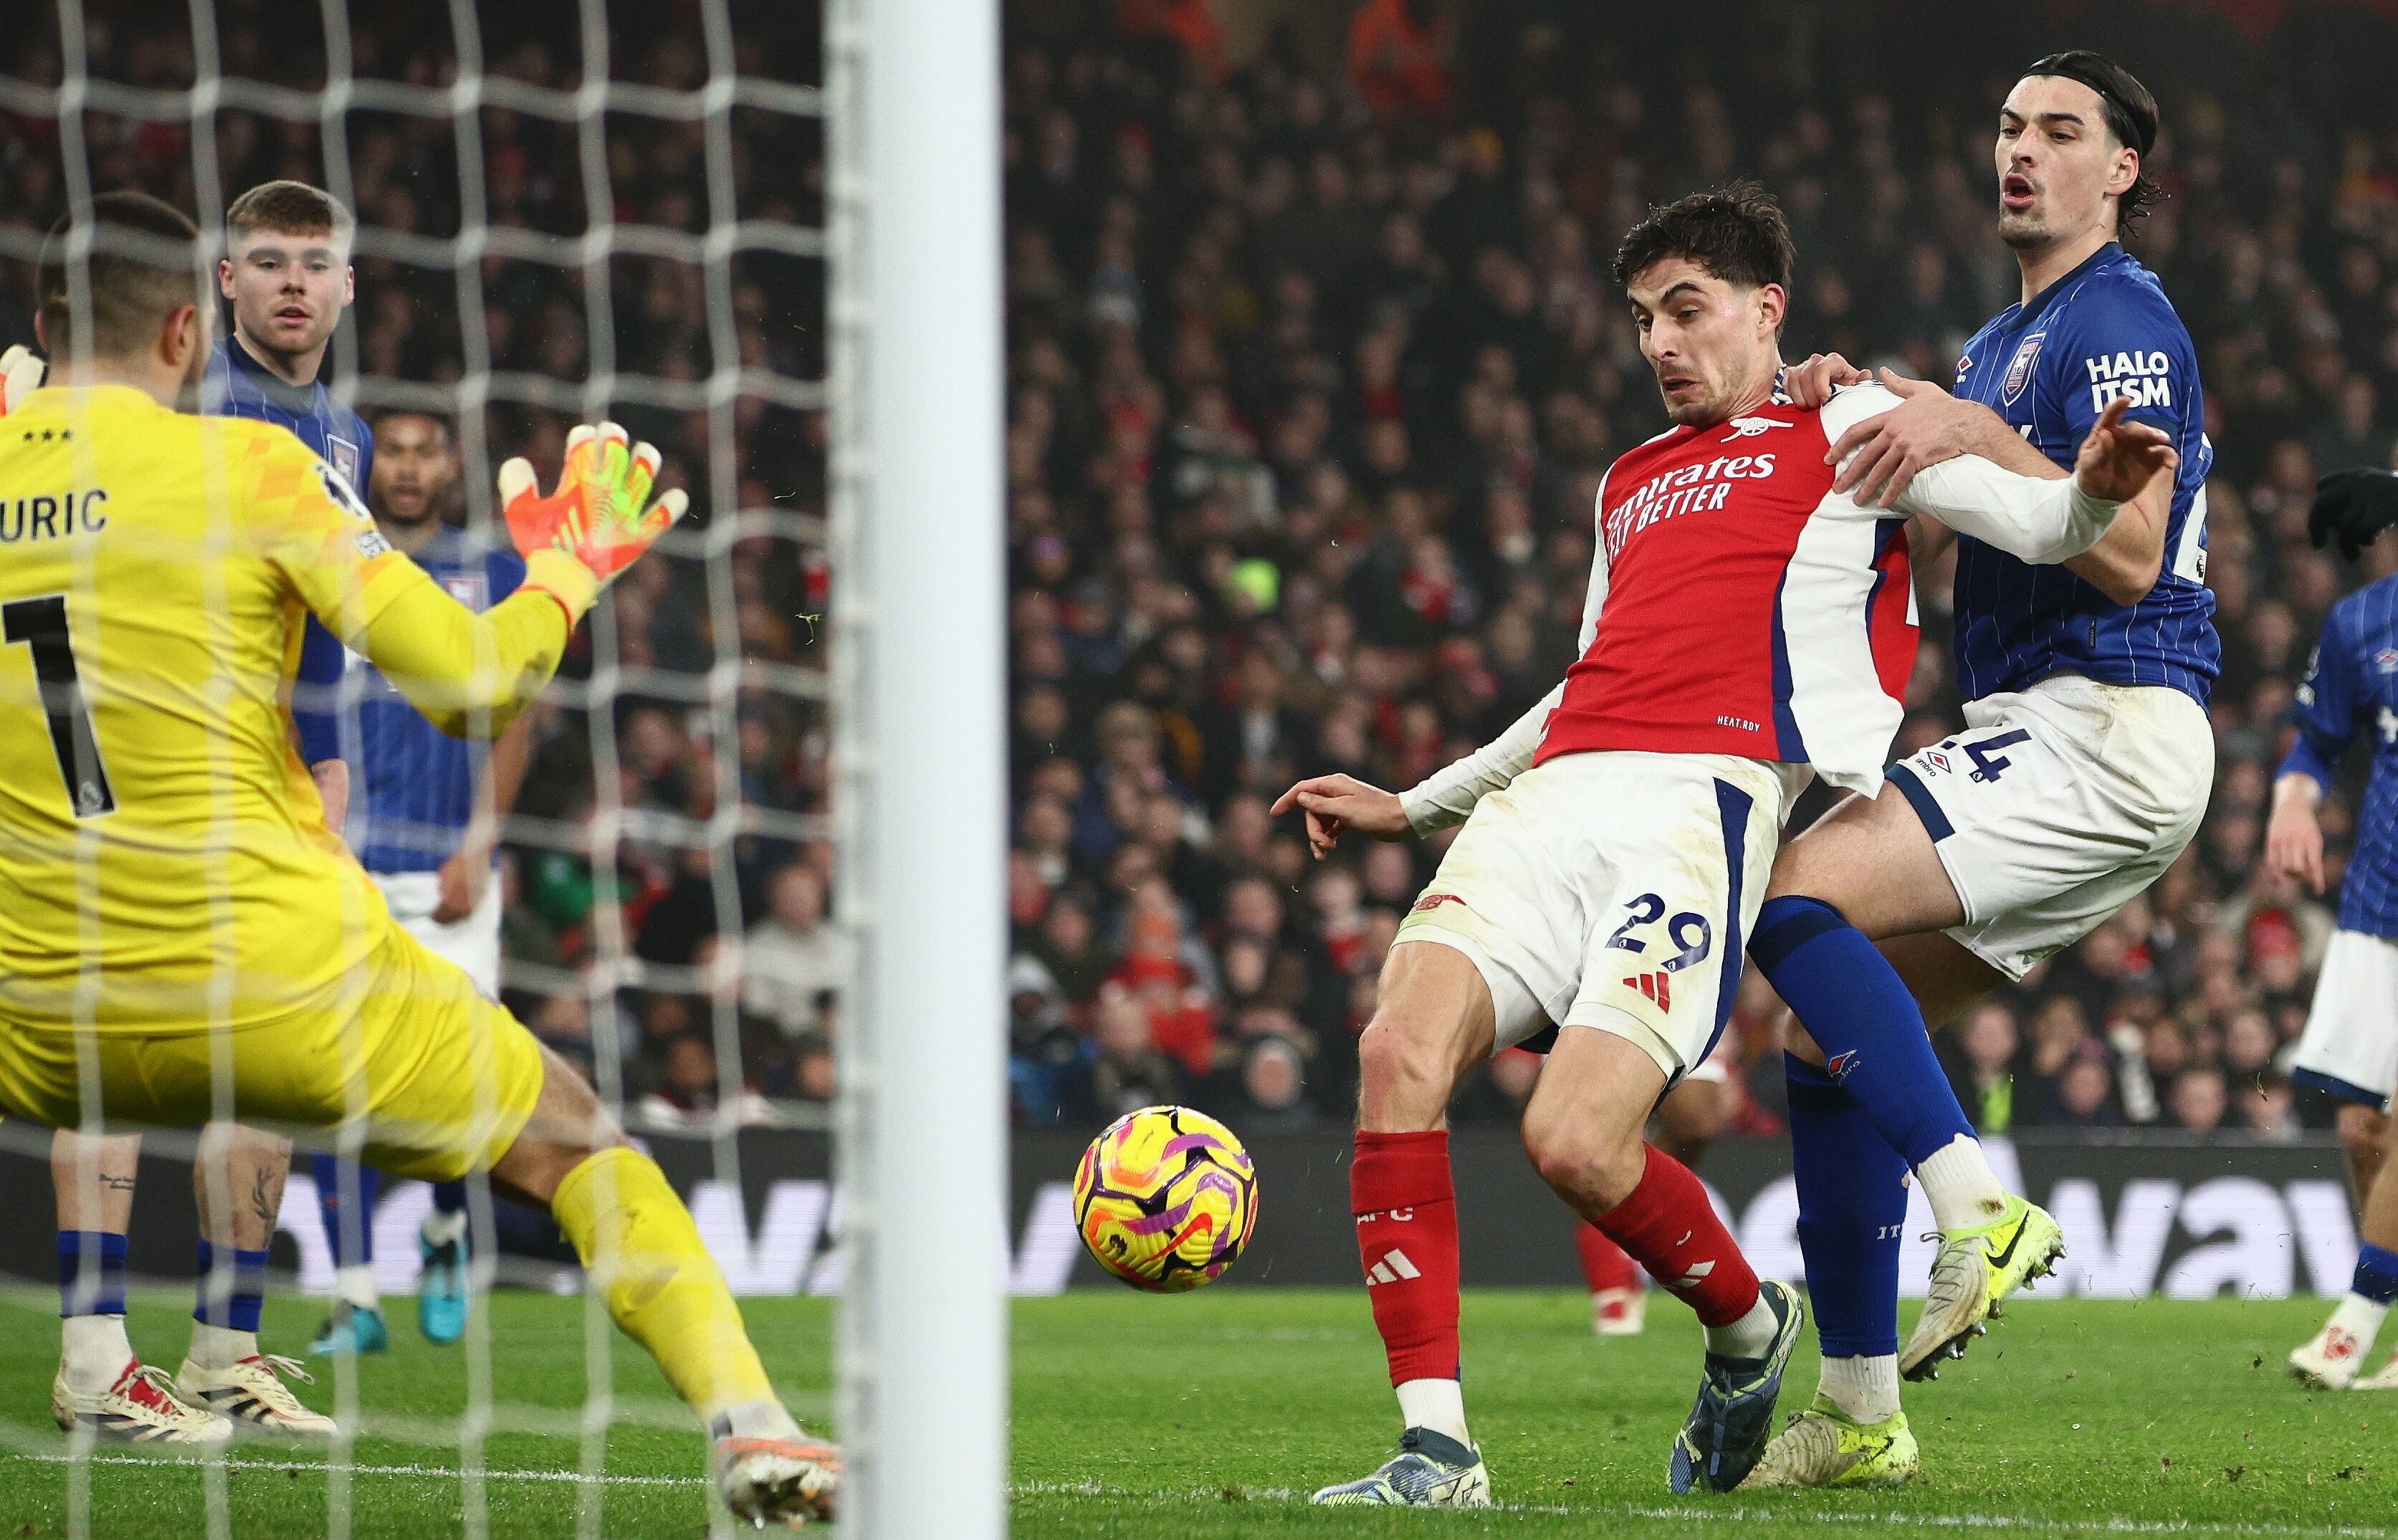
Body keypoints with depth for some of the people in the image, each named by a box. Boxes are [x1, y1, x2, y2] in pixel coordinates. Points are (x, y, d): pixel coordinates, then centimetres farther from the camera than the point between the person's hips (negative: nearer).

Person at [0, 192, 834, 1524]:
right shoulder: (247, 464, -6)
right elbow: (474, 685, -11)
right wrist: (569, 571, 10)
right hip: (287, 987, -2)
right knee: (571, 1141, 17)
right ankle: (747, 1419, 1)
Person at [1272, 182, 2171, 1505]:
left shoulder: (1847, 432, 15)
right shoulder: (1629, 482, 34)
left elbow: (2035, 525, 3)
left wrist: (2091, 492, -21)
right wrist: (1412, 806, 41)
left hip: (1705, 800, -6)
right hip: (1547, 799, 6)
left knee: (1575, 1140, -23)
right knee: (1400, 1050, -21)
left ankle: (1750, 1330, 10)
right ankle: (1434, 1450, -20)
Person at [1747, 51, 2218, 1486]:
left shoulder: (2122, 318, -6)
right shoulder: (2003, 341, 24)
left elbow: (2128, 553, -17)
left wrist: (1976, 437, -24)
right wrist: (1851, 417, 1)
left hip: (2105, 724, -10)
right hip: (2049, 737, 10)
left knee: (1801, 893, -24)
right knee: (1830, 1032, 4)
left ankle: (1982, 1210, -25)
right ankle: (1859, 1413, 7)